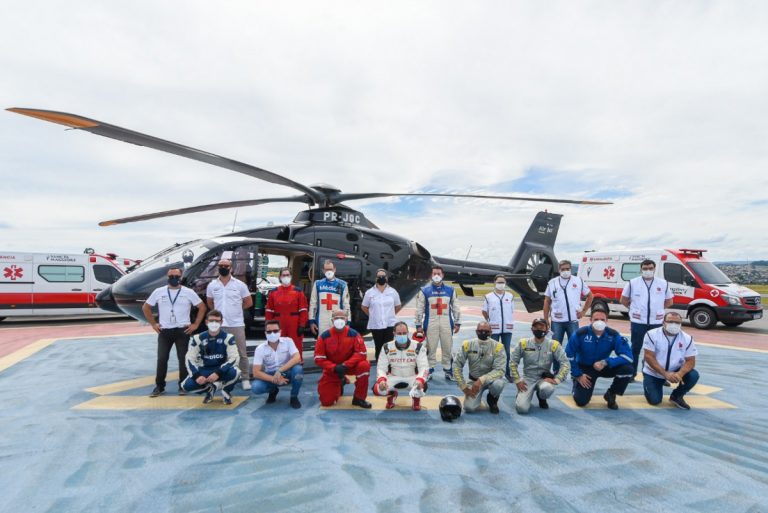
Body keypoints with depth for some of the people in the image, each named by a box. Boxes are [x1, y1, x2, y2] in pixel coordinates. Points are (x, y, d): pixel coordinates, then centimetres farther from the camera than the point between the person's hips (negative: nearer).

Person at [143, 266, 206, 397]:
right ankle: (159, 386, 16)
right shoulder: (159, 292, 3)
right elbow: (145, 307, 12)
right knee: (161, 359, 3)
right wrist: (153, 324, 5)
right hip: (164, 331, 1)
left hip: (182, 331, -1)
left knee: (183, 359, 1)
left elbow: (202, 307, 3)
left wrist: (195, 324, -2)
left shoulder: (189, 292, -2)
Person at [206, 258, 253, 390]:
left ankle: (245, 379, 10)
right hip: (219, 325, 2)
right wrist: (221, 311, 10)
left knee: (241, 353, 2)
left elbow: (249, 302, 5)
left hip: (237, 324, -2)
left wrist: (236, 309, 6)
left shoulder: (240, 285, -1)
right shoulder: (212, 286, 5)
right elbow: (210, 303, 18)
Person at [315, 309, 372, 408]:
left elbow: (362, 353, -18)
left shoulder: (353, 334, -14)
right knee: (326, 401, -10)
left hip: (350, 365, 0)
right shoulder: (324, 336, -13)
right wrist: (334, 367, -25)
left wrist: (345, 365, -28)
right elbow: (318, 358, -12)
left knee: (364, 365, -32)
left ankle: (358, 398, -12)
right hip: (331, 369, 0)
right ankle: (338, 385, 26)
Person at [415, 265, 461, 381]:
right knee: (431, 348, 5)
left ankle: (448, 371, 18)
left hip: (446, 324, 2)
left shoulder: (450, 290, 6)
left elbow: (456, 308, 10)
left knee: (447, 348, 6)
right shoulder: (424, 291, 0)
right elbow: (419, 309, 1)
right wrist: (418, 325, -1)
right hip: (430, 324, -1)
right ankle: (429, 370, 16)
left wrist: (457, 323, 6)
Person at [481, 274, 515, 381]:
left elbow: (512, 311, 14)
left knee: (506, 351, 9)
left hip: (507, 328, 2)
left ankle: (508, 373, 19)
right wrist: (491, 320, 7)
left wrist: (511, 322, 5)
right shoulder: (488, 297, -2)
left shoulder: (510, 296, 6)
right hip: (494, 328, -2)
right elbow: (484, 312, 7)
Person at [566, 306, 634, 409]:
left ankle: (611, 395, 1)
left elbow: (628, 356, -23)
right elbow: (569, 355, -12)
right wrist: (578, 375, -9)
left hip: (604, 367, 2)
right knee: (581, 401, -14)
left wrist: (606, 362, -33)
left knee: (627, 368, -24)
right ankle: (577, 382, 23)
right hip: (584, 368, -2)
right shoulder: (581, 333, -21)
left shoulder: (613, 335, -17)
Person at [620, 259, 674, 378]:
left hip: (657, 322, 1)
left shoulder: (663, 283, 4)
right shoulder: (632, 283, 0)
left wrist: (657, 309, 7)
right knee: (635, 349, 6)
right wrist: (634, 308, 5)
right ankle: (631, 374, 14)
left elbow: (669, 301, 15)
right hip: (637, 322, -1)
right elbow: (623, 300, 8)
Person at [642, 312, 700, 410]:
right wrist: (665, 374, -30)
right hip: (653, 373, -3)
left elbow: (690, 361, -11)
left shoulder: (687, 338, -8)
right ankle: (648, 384, 22)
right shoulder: (652, 335, -17)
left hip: (675, 372, 3)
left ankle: (676, 396, 4)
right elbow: (649, 357, -20)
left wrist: (679, 374, -30)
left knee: (693, 375, -23)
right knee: (654, 400, -14)